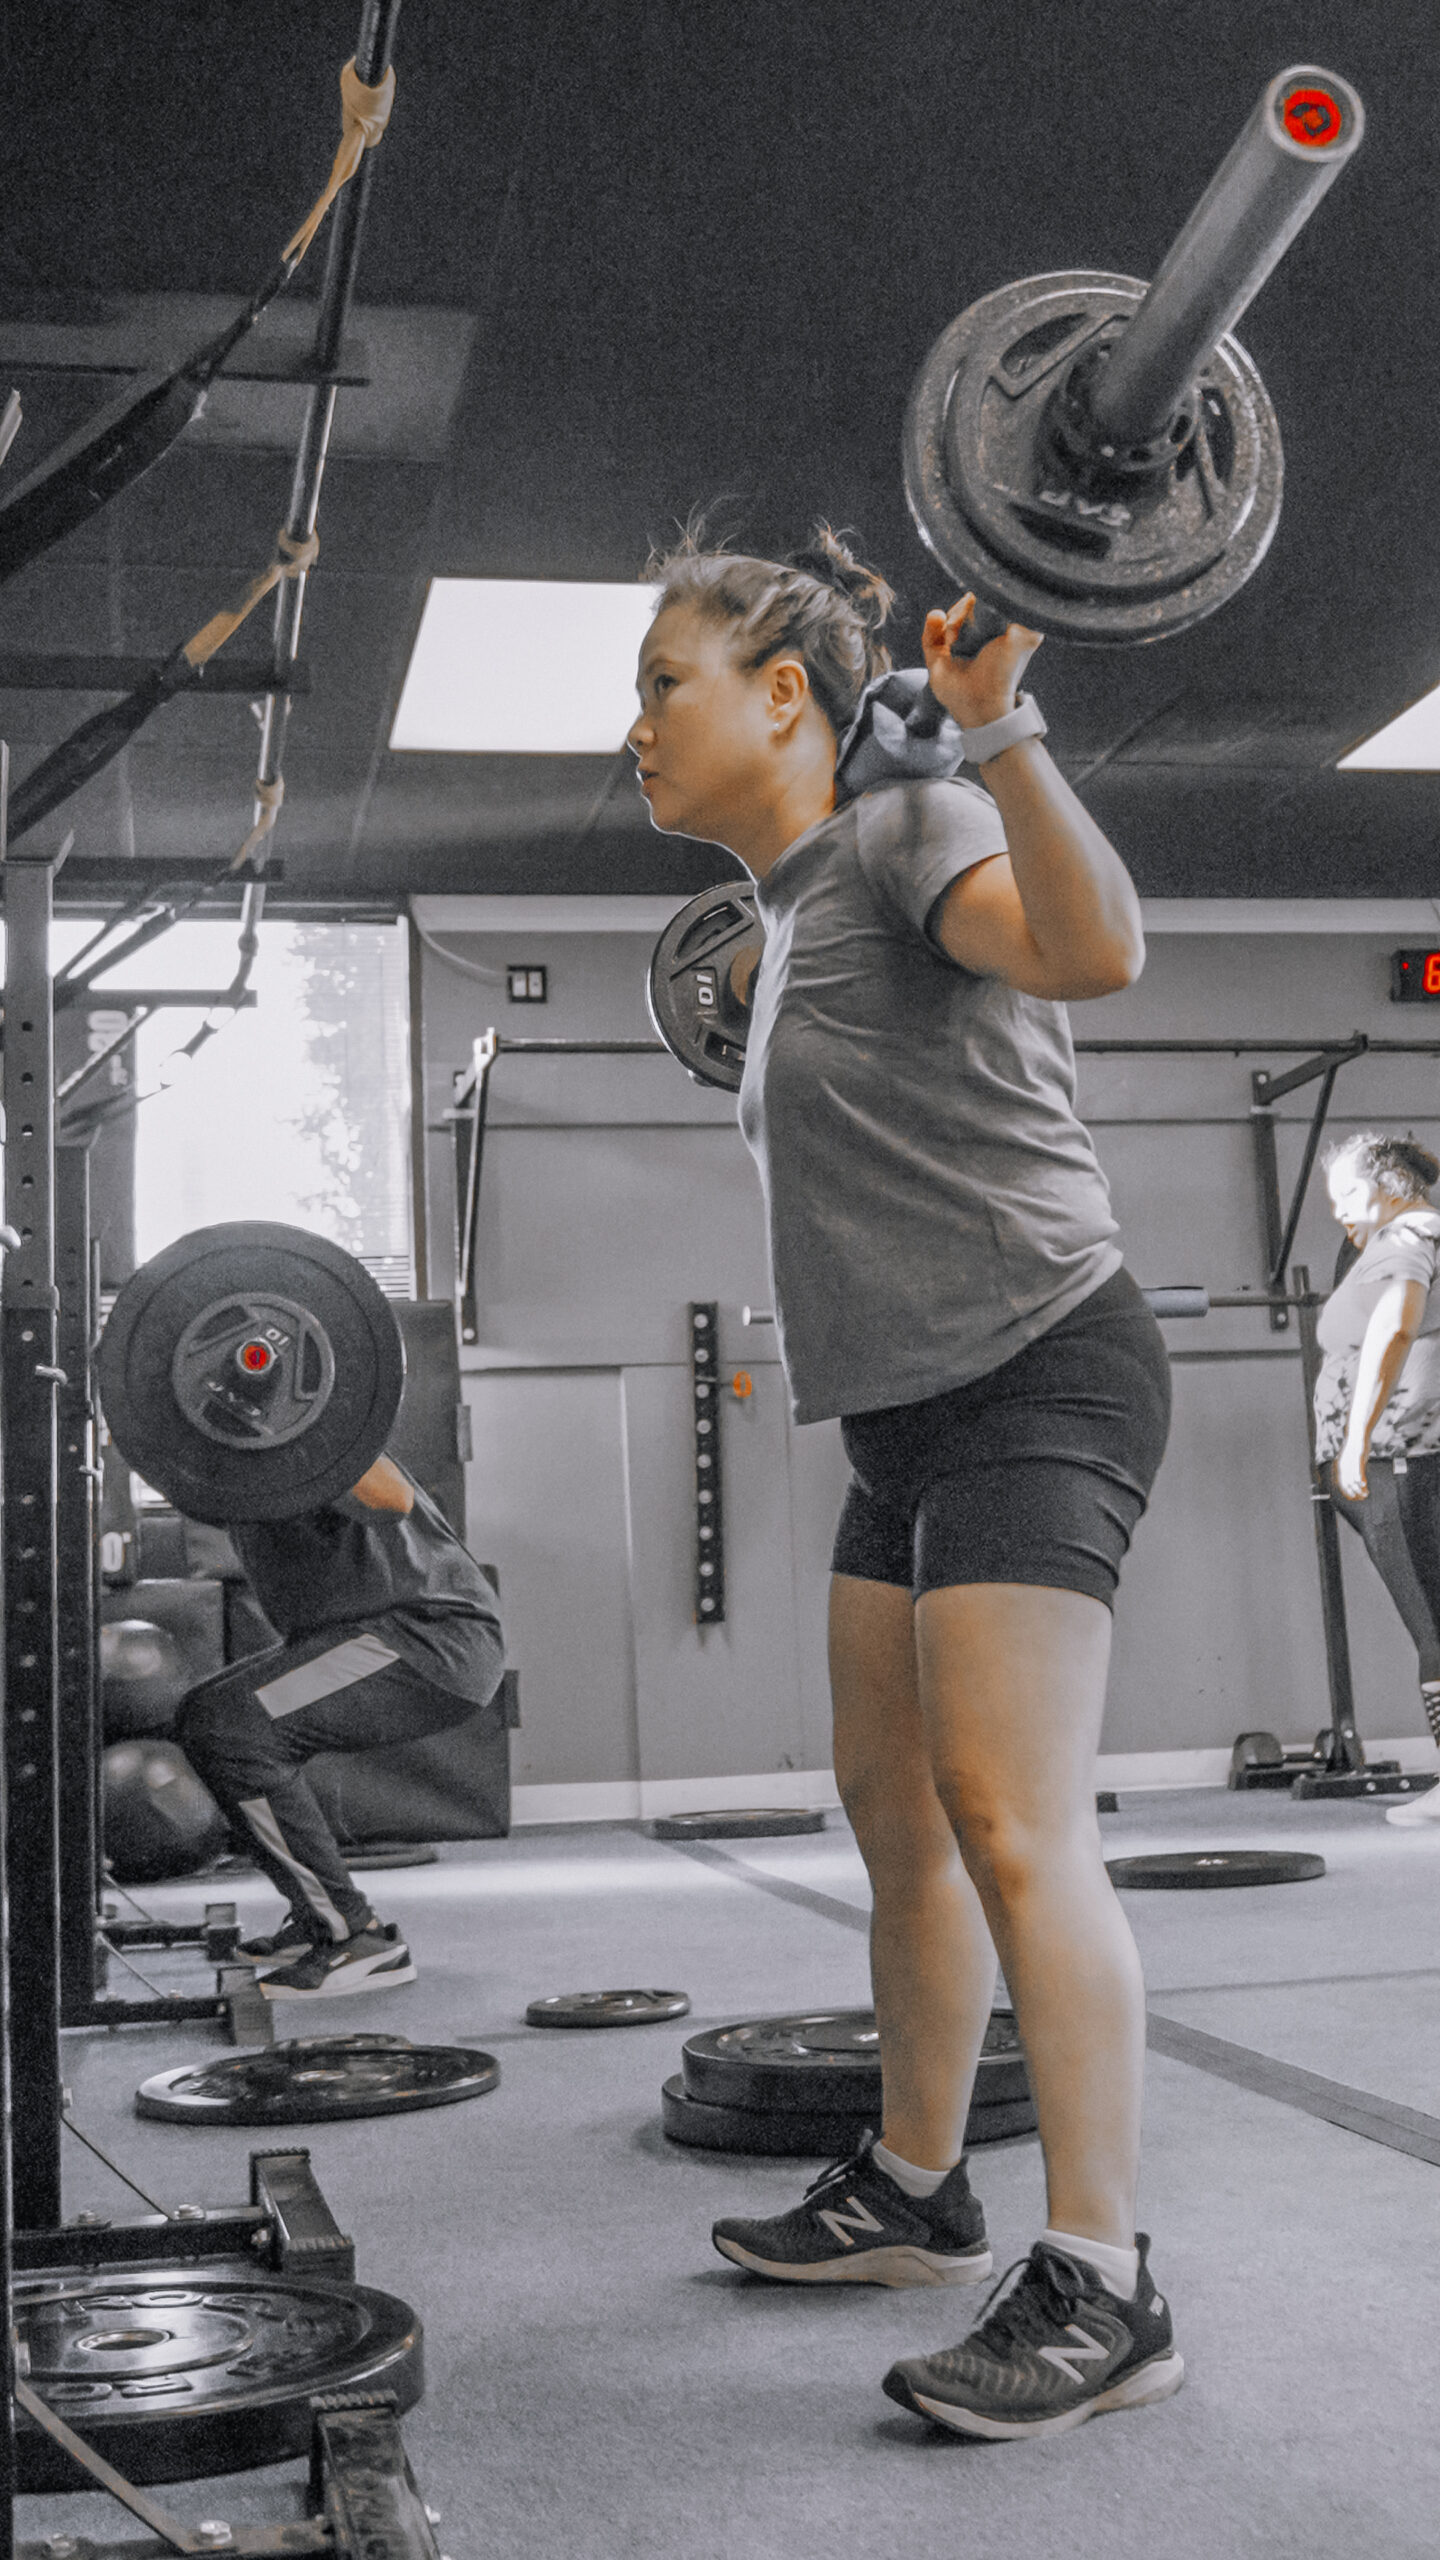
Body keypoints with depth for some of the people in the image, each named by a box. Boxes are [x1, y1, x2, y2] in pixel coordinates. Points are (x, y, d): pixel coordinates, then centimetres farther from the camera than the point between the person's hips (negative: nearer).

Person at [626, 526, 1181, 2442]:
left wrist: (999, 728, -37)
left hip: (1034, 1377, -10)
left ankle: (1105, 2291, -7)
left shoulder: (909, 828, -10)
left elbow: (1092, 948, -31)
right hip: (917, 1415, 10)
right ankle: (915, 2193, 29)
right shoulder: (797, 909, 16)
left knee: (1012, 1826, -15)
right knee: (896, 1815, 15)